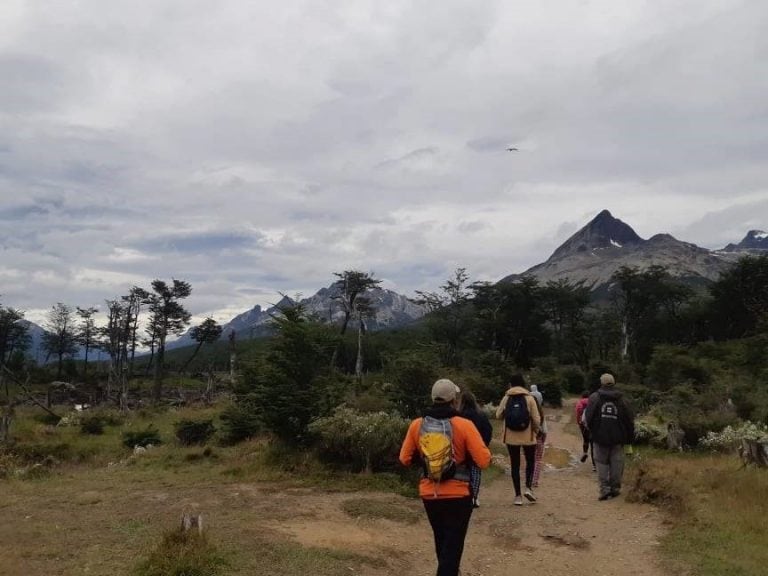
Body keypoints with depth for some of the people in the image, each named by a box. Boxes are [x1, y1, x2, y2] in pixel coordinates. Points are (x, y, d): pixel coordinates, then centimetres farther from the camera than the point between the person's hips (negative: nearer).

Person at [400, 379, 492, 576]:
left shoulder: (417, 425, -6)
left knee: (441, 541, 25)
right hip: (457, 495, -4)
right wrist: (466, 454, 4)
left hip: (429, 495, 4)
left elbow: (405, 459, 2)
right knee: (452, 545, 8)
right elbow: (484, 461, -16)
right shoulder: (464, 425, -15)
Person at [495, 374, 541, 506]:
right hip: (528, 436, -1)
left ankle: (518, 495, 8)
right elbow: (536, 419, -9)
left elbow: (498, 415, 0)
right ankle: (528, 487, 2)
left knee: (515, 465, 9)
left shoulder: (506, 398, -3)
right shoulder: (529, 398, -6)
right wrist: (535, 430, 10)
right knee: (530, 462, 19)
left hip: (511, 437, 1)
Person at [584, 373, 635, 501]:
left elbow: (587, 418, -11)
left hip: (600, 437, -2)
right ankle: (615, 488, 16)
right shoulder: (620, 399, 3)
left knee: (602, 463, 5)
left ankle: (604, 489, -3)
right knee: (616, 463, 11)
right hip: (617, 438, 2)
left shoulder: (594, 398, -5)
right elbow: (630, 420, 6)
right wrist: (629, 437, 14)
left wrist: (592, 431, 4)